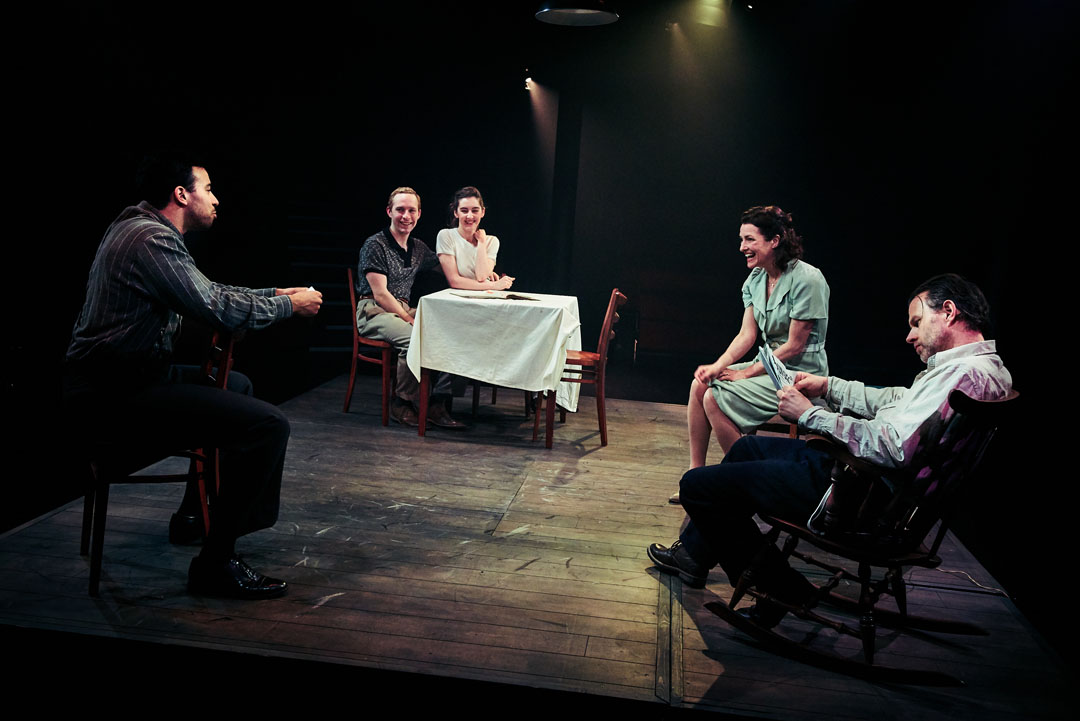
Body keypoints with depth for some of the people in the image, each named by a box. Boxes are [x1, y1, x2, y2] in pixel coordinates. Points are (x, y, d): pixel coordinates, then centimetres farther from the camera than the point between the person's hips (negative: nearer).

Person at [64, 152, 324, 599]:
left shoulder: (140, 228, 17)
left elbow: (208, 291, 24)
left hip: (119, 381, 12)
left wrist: (273, 293, 17)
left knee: (236, 386, 30)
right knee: (268, 425, -22)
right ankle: (214, 564, -11)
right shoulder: (151, 239, -17)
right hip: (116, 399, -12)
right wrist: (288, 305, -6)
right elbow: (218, 310, -21)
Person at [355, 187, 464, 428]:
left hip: (403, 310, 6)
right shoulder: (375, 245, -6)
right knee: (415, 337, -35)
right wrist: (411, 320, -19)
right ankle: (401, 402, -18)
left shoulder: (418, 247, 15)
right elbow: (380, 294, -13)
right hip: (374, 312, -6)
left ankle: (438, 404, -20)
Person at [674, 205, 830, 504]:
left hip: (799, 374, -8)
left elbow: (794, 346, -18)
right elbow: (747, 335, 3)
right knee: (700, 384, -5)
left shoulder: (806, 280, -19)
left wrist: (746, 373, -15)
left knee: (715, 399, -20)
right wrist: (718, 366, -13)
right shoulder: (755, 279, 6)